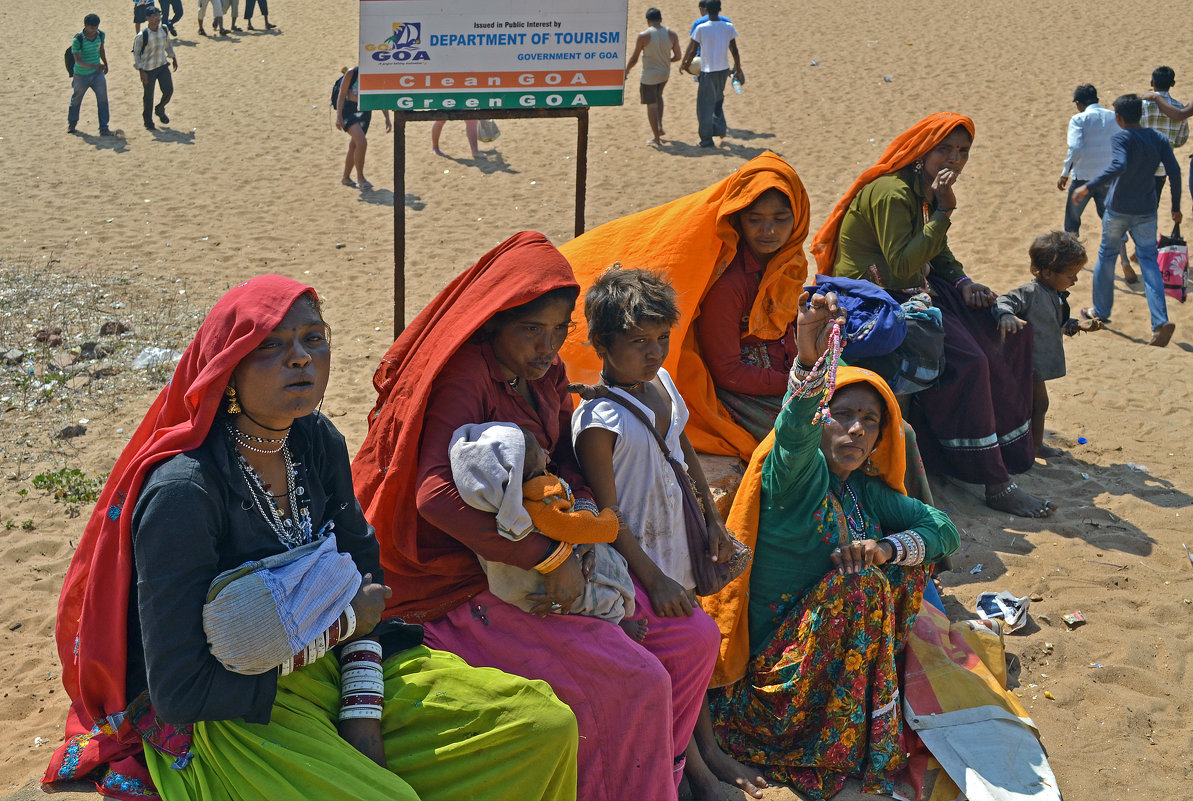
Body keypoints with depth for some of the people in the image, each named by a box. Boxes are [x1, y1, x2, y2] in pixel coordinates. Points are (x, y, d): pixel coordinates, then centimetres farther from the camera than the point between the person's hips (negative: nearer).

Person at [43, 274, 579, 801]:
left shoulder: (318, 443, -2)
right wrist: (340, 625, -15)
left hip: (328, 661, 7)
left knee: (546, 725, -3)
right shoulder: (182, 493, -24)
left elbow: (364, 575, 8)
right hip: (224, 714, -6)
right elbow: (178, 694, -23)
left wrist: (363, 712, -8)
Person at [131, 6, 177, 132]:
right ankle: (148, 122, 22)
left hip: (162, 66, 5)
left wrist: (173, 58, 20)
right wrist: (141, 71, -17)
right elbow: (136, 53, -13)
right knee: (148, 96, 4)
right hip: (148, 69, -5)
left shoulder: (164, 30, -3)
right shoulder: (142, 36, -20)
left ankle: (160, 109, 34)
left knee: (169, 90, 2)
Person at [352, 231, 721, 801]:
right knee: (637, 684, -20)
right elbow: (437, 493, -30)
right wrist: (549, 557, -27)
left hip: (547, 562, 9)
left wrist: (581, 504, -8)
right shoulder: (466, 375, -19)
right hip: (469, 580, -8)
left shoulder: (548, 375, 6)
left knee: (694, 640, 6)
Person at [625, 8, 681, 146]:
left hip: (649, 75, -5)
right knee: (658, 96, 31)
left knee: (651, 105, 6)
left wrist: (626, 72, 8)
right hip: (665, 73, 5)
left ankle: (656, 137, 11)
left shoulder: (643, 36, -15)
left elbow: (634, 58, -9)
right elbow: (678, 56, 3)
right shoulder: (672, 34, -4)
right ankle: (660, 126, 23)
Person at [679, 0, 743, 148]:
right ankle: (720, 129, 18)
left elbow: (692, 51, -8)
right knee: (718, 101, 26)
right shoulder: (729, 27, -3)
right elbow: (734, 51, 1)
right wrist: (738, 70, 11)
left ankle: (706, 139, 9)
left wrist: (684, 64, 9)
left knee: (705, 106, 6)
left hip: (707, 71, -4)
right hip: (723, 70, 4)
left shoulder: (701, 28, -13)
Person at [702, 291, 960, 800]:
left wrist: (887, 549, -20)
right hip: (775, 662, -7)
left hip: (839, 651, 8)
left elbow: (943, 528, 3)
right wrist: (809, 361, -58)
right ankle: (852, 753, -15)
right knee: (861, 583, -26)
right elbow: (794, 434, -37)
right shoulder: (799, 473, -13)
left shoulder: (866, 491, 8)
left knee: (906, 561, 0)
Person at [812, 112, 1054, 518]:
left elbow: (938, 253, 19)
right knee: (966, 361, -25)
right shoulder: (892, 193, -20)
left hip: (914, 292, 10)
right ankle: (995, 484, -20)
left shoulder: (925, 190, 10)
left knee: (1007, 333, 5)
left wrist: (963, 282, 0)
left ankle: (1010, 449, 14)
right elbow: (902, 266, -27)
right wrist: (942, 211, -25)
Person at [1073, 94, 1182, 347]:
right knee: (1149, 262, 3)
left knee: (1106, 256, 16)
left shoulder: (1122, 139, -13)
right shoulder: (1158, 138, 3)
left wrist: (1088, 187, -33)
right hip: (1146, 212, 4)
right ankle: (1161, 321, -13)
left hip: (1118, 210, -4)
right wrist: (1176, 208, 8)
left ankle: (1100, 311, 27)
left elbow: (1118, 166, -32)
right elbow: (1174, 172, 0)